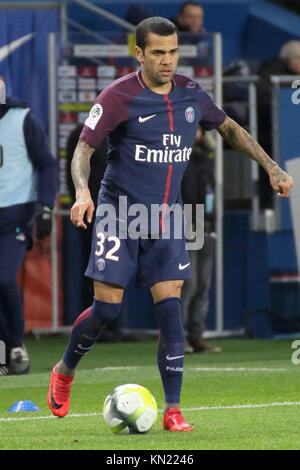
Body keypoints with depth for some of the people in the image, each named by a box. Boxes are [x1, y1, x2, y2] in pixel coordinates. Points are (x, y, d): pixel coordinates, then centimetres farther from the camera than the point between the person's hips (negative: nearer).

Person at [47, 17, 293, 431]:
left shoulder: (191, 95, 4)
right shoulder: (119, 97, -12)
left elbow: (230, 129, 20)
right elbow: (84, 147, -11)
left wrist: (272, 168, 15)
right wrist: (83, 192, -29)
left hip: (166, 218, 4)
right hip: (120, 214, -4)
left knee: (170, 309, -6)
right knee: (107, 307, -7)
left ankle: (172, 411, -2)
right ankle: (65, 371, 23)